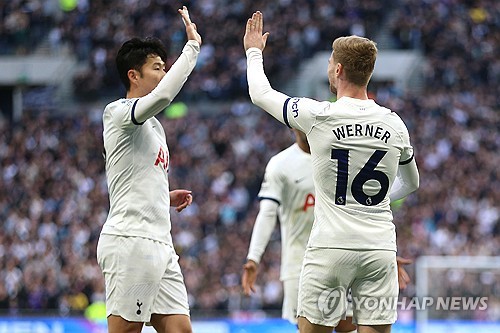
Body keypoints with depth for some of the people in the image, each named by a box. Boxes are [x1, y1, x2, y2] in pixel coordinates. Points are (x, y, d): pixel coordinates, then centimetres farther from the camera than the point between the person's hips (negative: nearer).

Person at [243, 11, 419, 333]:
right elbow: (411, 182, 22)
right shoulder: (394, 125, 4)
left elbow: (260, 93, 10)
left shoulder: (319, 116, -8)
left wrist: (254, 51, 27)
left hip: (331, 248, -3)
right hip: (381, 249, 3)